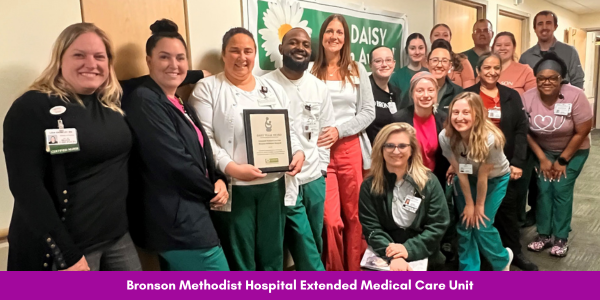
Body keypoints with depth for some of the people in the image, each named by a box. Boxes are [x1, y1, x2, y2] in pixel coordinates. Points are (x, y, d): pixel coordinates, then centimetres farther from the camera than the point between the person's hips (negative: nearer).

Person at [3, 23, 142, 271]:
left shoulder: (112, 101, 6)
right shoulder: (32, 108, -11)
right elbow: (27, 187, -17)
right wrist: (66, 253, -20)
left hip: (118, 238, 6)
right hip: (67, 246, -6)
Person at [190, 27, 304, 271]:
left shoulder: (273, 89, 15)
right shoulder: (207, 89, 0)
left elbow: (289, 129, 15)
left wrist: (298, 152, -5)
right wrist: (232, 168, -20)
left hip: (272, 186, 4)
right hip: (233, 190, -4)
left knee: (272, 255, 15)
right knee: (239, 260, 6)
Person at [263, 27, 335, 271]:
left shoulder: (319, 87, 8)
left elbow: (326, 129, 12)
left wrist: (322, 167, 5)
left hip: (315, 179, 5)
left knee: (315, 242, 16)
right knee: (304, 245, 1)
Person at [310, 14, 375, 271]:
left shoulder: (357, 70, 9)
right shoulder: (311, 71, 4)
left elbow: (368, 112, 3)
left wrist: (339, 130, -10)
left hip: (351, 150, 2)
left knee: (354, 216, 7)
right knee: (330, 220, -4)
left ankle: (355, 274, 24)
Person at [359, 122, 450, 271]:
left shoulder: (429, 181, 0)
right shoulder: (369, 186, -1)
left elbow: (438, 225, -3)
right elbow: (371, 228, -6)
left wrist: (409, 249, -16)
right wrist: (393, 256, -21)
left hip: (424, 260, 1)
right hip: (384, 260, 0)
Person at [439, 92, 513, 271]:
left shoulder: (490, 139, -36)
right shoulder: (445, 137, -28)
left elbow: (483, 176, -24)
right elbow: (460, 172, -17)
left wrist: (479, 205, -11)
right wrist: (468, 203, -10)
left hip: (495, 178, -3)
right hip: (467, 178, 3)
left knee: (482, 226, -4)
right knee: (465, 226, -1)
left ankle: (503, 259, 27)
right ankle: (468, 271, 16)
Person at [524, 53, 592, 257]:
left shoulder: (575, 96, -25)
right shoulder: (528, 98, -18)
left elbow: (582, 131, -17)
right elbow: (526, 132, -8)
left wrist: (562, 160, -12)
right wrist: (542, 159, -10)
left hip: (573, 152, -2)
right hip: (543, 151, 2)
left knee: (561, 190, -7)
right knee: (544, 189, -4)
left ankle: (561, 238, 7)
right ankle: (544, 234, 10)